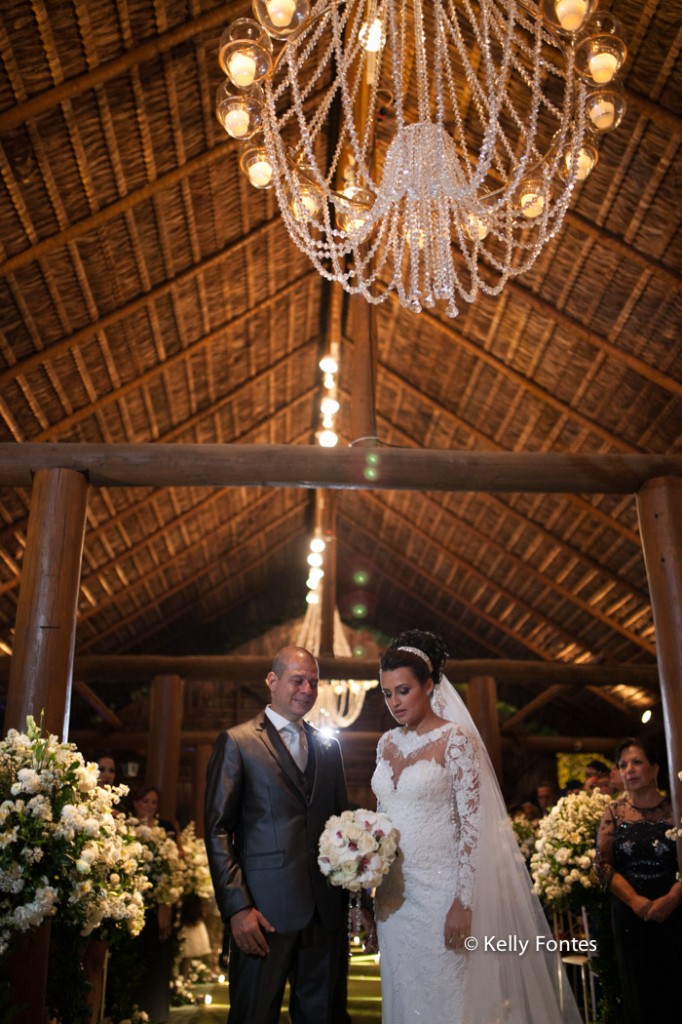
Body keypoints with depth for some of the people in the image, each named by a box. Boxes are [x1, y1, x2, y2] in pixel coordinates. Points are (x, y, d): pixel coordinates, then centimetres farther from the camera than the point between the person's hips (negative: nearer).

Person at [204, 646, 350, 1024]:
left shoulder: (329, 747, 13)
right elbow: (217, 831, -6)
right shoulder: (236, 742, -3)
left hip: (326, 908, 5)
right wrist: (237, 907, -13)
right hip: (266, 910, -4)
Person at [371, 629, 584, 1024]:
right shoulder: (387, 743, 8)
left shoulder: (456, 739, -10)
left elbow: (473, 823, -13)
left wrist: (463, 901, -17)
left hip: (441, 889, -5)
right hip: (394, 892, 6)